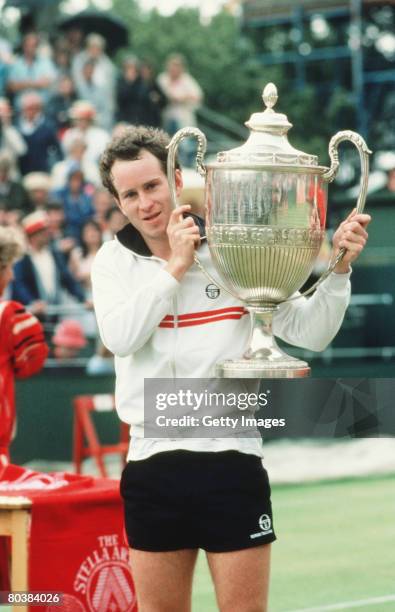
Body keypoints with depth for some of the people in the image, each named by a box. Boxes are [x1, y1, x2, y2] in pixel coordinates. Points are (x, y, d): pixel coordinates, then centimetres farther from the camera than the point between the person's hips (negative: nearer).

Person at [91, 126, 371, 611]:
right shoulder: (114, 260, 6)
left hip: (231, 459, -2)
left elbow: (309, 332, 0)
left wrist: (338, 268, -14)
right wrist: (175, 266, -11)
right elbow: (120, 337, -13)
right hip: (153, 461, 2)